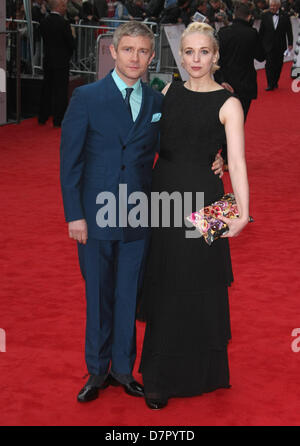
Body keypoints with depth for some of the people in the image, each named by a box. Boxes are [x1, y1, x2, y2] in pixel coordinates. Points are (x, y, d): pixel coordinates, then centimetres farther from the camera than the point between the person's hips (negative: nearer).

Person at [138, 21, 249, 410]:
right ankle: (161, 375, 27)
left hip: (201, 198, -4)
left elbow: (237, 161, -15)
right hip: (162, 191, 4)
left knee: (194, 287, 4)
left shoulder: (228, 104, -7)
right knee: (163, 285, 11)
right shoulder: (170, 91, 7)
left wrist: (243, 213, -26)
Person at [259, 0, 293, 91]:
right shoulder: (265, 15, -1)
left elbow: (289, 31, 2)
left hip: (280, 46, 1)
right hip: (269, 45, -1)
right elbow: (261, 31, 3)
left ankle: (275, 82, 23)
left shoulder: (285, 16, -2)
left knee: (278, 65, 8)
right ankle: (270, 84, -3)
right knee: (269, 64, -7)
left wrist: (290, 43, -1)